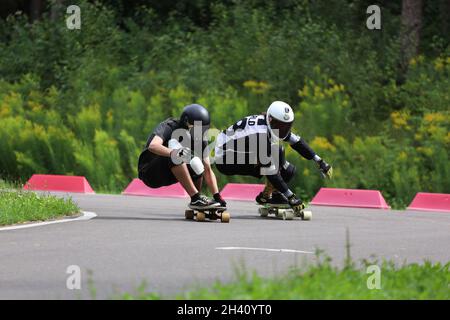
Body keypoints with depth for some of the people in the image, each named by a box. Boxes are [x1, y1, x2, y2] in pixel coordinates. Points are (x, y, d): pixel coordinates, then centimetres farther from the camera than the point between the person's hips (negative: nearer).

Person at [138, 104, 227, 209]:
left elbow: (208, 170, -6)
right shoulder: (169, 126, -20)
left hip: (167, 176, 6)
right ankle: (195, 198, -35)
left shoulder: (200, 138, -4)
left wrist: (217, 196, -19)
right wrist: (173, 153, -59)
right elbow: (153, 146, -41)